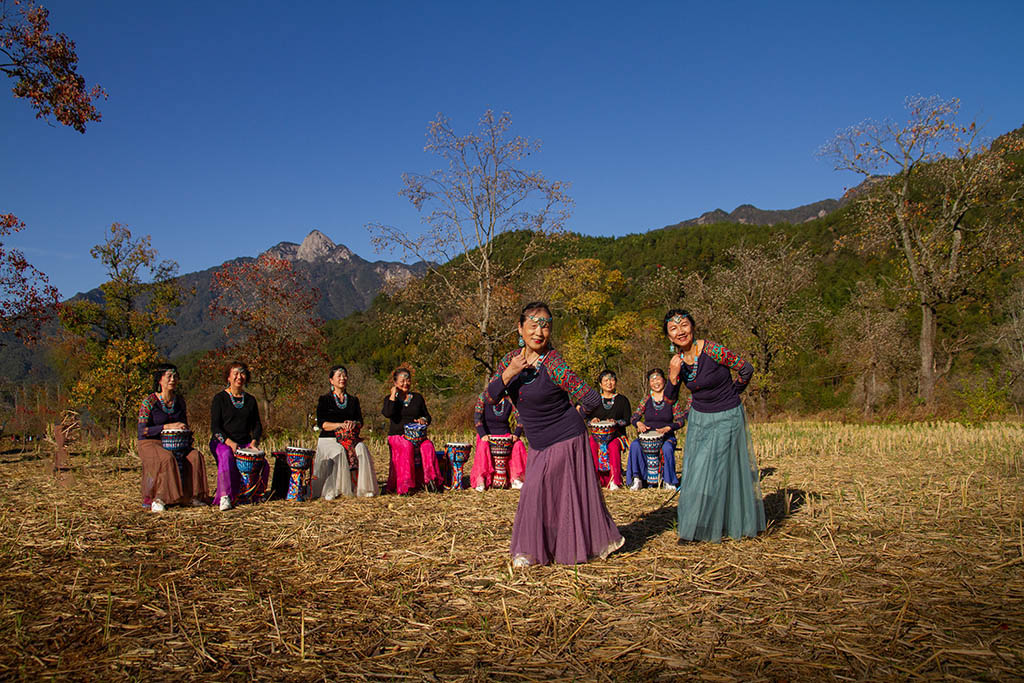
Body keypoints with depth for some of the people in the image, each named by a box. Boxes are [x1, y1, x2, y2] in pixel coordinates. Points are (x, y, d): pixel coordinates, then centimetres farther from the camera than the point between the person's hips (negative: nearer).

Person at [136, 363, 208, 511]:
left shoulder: (179, 400, 6)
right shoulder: (149, 402, -10)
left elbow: (184, 424, 18)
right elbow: (142, 430, -16)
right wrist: (167, 426, -23)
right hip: (150, 443, -5)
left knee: (195, 456, -21)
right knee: (167, 458, -35)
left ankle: (191, 496, -14)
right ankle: (157, 499, -25)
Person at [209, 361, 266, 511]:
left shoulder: (250, 400, 15)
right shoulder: (220, 398, 2)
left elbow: (257, 425, 15)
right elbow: (215, 427, -5)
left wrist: (254, 441, -6)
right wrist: (229, 442, -21)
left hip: (245, 443, 4)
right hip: (222, 443, -3)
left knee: (262, 464, -24)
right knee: (227, 457, -38)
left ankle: (253, 493, -4)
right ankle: (225, 496, -34)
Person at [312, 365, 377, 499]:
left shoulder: (353, 400, 18)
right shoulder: (324, 400, 6)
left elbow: (360, 422, 12)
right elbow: (321, 423, -5)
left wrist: (354, 424, -13)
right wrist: (340, 425, -18)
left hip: (350, 438, 3)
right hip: (329, 439, -3)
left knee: (361, 448, -28)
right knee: (339, 452, -34)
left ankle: (363, 488, -27)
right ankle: (331, 489, -30)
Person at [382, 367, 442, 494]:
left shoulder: (417, 397, 16)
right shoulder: (390, 398, 8)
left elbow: (427, 416, 18)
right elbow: (387, 413, -14)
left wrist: (423, 420, -6)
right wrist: (393, 395, -8)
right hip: (397, 436, -2)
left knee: (428, 446, -30)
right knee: (406, 446, -36)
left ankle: (430, 479, -31)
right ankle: (404, 485, -34)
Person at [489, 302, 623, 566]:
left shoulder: (554, 364, -21)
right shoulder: (511, 359, 0)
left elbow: (592, 399, -24)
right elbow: (491, 397, -7)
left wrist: (572, 413, -4)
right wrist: (509, 373, -22)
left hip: (565, 439, -6)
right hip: (538, 443, 6)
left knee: (535, 489, -5)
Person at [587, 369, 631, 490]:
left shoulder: (622, 400, 11)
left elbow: (627, 420, 5)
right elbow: (590, 418, 17)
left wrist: (616, 422, -15)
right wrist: (593, 421, -8)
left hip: (617, 434, -2)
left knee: (613, 446, -35)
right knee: (592, 446, -31)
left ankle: (614, 480, -29)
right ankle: (597, 479, -26)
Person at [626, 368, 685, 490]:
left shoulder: (671, 400, 3)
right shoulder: (646, 400, 9)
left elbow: (680, 420, -2)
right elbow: (634, 417, 8)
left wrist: (667, 428, -18)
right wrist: (639, 423, -15)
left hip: (667, 436, -2)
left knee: (667, 448, -36)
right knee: (634, 445, -30)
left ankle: (668, 481, -18)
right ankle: (637, 479, -26)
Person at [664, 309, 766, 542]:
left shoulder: (712, 350, -22)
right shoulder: (678, 360, -4)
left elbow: (746, 369, -14)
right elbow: (669, 399, 0)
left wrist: (731, 393, 2)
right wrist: (673, 376, -19)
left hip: (726, 417, -6)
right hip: (698, 418, 6)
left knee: (716, 470, -3)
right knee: (695, 471, 8)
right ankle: (692, 528, 20)